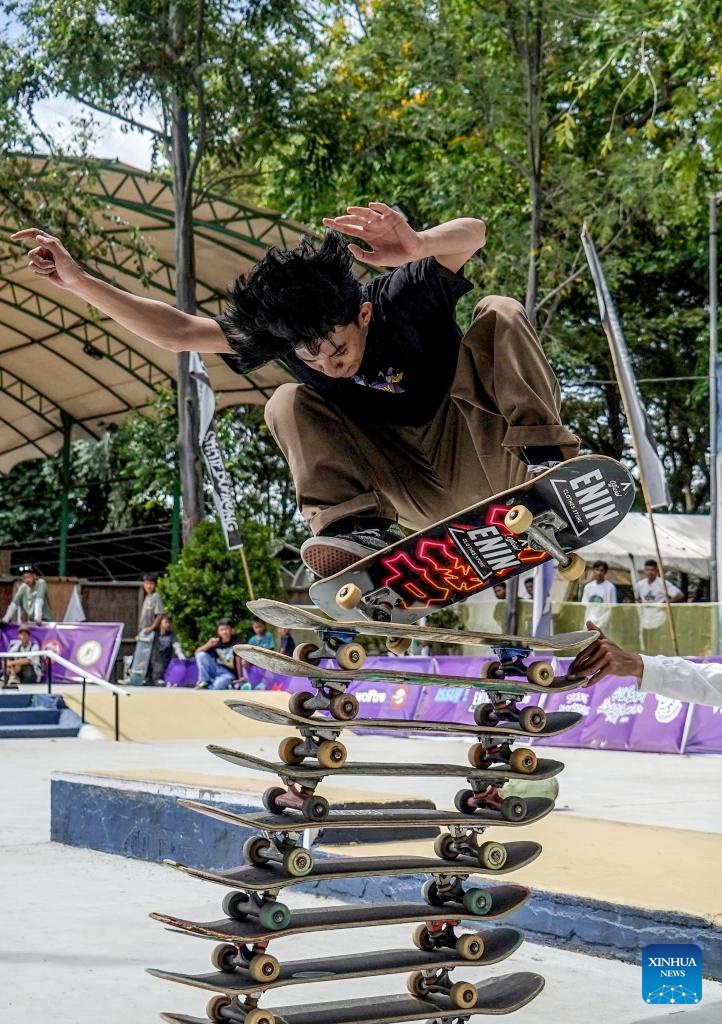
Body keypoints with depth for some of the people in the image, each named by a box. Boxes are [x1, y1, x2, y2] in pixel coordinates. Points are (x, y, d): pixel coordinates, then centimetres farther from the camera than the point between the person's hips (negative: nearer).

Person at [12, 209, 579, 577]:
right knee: (289, 403, -14)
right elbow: (178, 331, -14)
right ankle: (357, 523, -27)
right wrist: (79, 280, -21)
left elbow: (473, 232, -32)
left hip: (483, 454, -3)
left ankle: (543, 459, -31)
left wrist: (418, 245, -54)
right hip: (415, 495, 4)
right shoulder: (276, 330, -11)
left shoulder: (405, 297, -21)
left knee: (499, 314, -23)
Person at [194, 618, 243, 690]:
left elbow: (238, 660, -9)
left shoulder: (236, 640, -8)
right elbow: (197, 652, -2)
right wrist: (208, 645, -21)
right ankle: (203, 683, -12)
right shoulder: (215, 641, 2)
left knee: (217, 685, -40)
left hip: (229, 673, -6)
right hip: (216, 670, 6)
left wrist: (240, 678, -11)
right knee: (201, 655, -17)